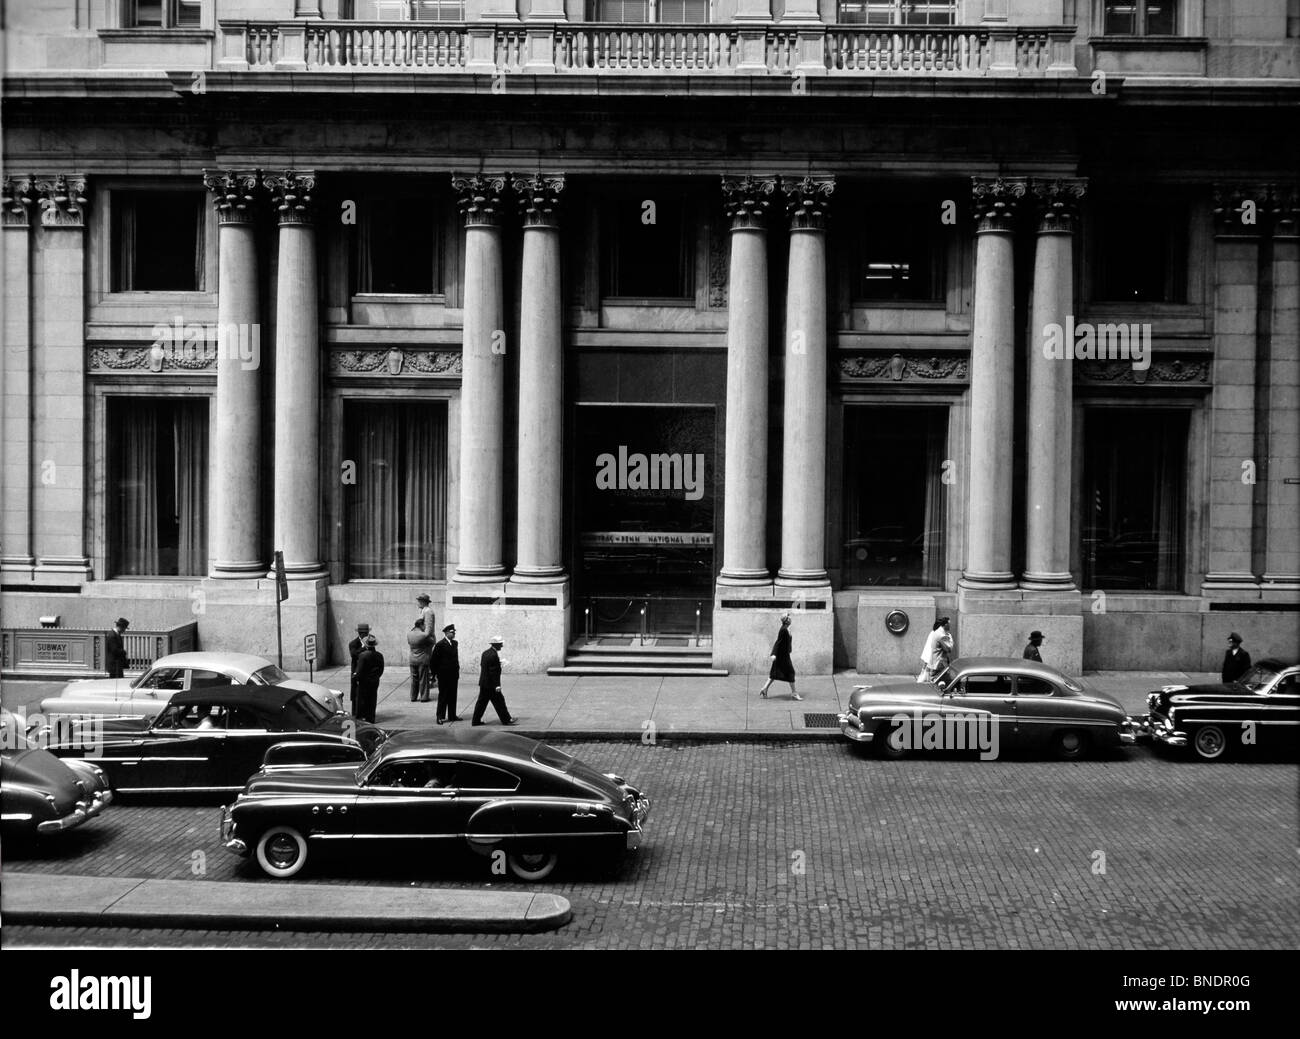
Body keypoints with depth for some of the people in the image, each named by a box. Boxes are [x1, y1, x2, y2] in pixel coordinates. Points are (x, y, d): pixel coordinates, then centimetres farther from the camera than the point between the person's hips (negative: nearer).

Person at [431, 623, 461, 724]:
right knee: (443, 696, 0)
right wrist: (435, 674, -8)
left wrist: (457, 670, 11)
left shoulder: (455, 643, 10)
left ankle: (452, 715, 18)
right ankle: (440, 717, 6)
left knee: (453, 696, 11)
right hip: (444, 676, -6)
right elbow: (434, 661, -8)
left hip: (454, 675, 6)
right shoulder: (440, 644, -10)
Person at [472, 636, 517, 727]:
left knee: (482, 701, 12)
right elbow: (494, 672, -21)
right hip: (491, 684, -9)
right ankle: (506, 720, 6)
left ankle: (476, 720, 13)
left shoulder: (485, 653, 10)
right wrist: (497, 685, -19)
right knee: (499, 701, 0)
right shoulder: (493, 655, -19)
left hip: (483, 683, 9)